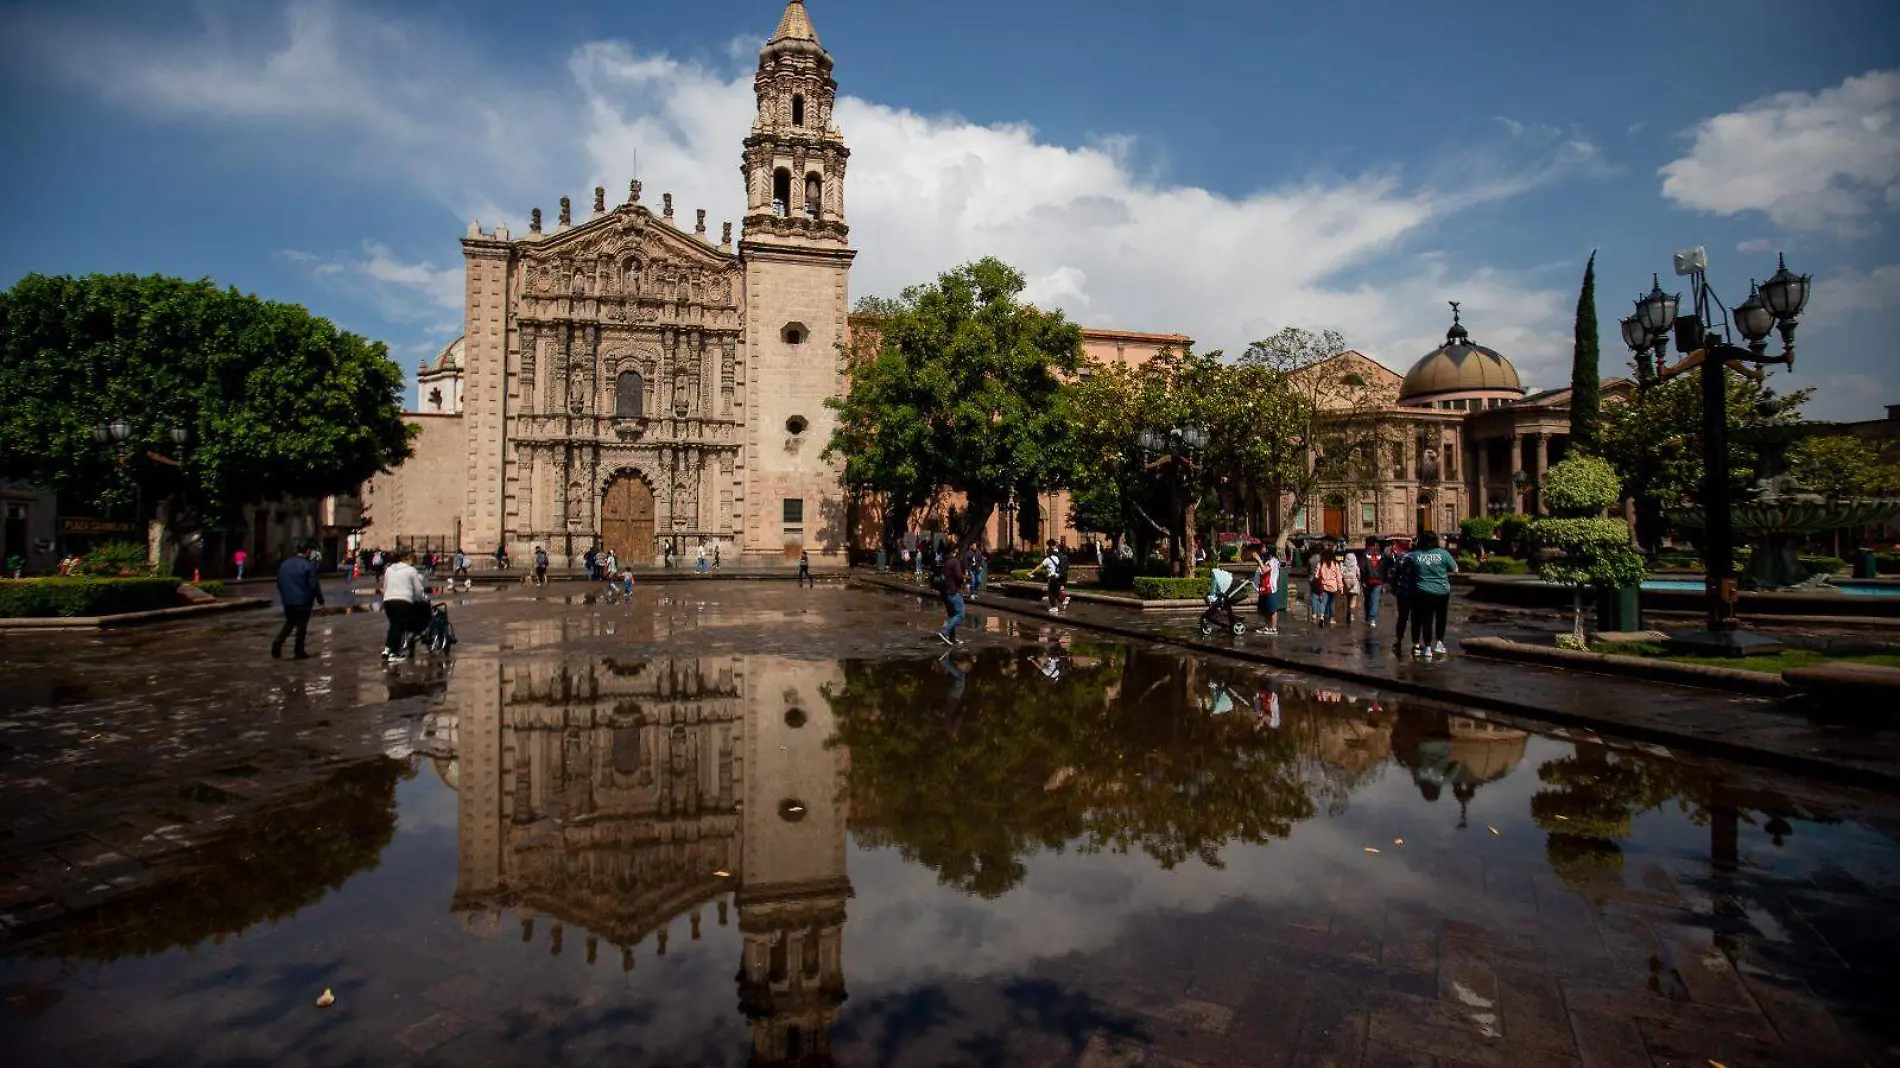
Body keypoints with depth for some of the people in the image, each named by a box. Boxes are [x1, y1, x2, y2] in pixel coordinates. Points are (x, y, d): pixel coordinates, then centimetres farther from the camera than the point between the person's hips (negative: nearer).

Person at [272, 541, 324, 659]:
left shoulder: (285, 563, 7)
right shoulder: (309, 565, -14)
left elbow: (279, 582, 13)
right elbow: (314, 585, -15)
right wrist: (320, 600, -7)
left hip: (288, 600, 6)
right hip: (303, 601, -6)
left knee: (289, 623, 20)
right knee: (301, 625, 3)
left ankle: (277, 643, 2)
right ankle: (298, 651, 7)